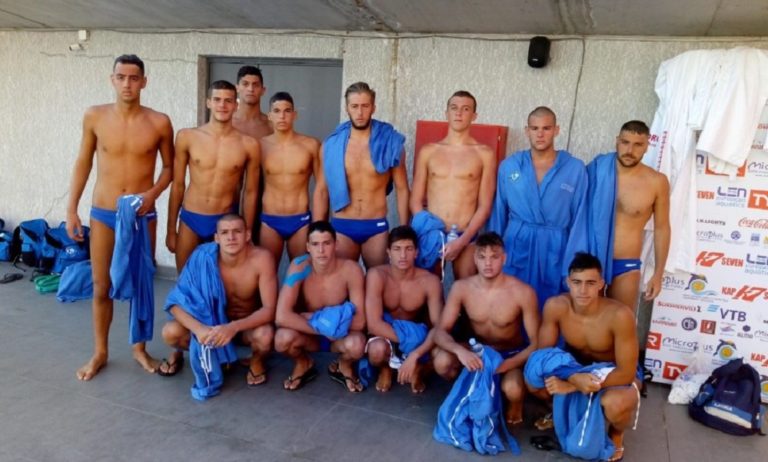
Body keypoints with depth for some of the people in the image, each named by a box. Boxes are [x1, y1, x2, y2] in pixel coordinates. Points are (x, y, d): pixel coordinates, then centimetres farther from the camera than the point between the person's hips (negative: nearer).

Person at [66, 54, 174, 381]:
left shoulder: (159, 122, -6)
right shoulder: (94, 117, -3)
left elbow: (169, 167, 5)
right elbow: (83, 163, 6)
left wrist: (152, 194, -13)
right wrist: (71, 210, 4)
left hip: (142, 215, -1)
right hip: (103, 214, 1)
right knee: (102, 287, 9)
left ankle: (140, 348, 28)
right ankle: (100, 352, 27)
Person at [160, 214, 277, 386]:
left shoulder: (262, 259, -26)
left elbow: (269, 309, -28)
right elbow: (175, 302, -21)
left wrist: (234, 327, -44)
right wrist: (198, 328, -40)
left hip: (248, 324, -2)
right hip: (213, 321, 2)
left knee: (265, 335, -36)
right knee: (170, 332, -24)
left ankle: (256, 361, 2)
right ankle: (179, 353, 14)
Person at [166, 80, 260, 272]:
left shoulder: (249, 145, -6)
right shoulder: (187, 137, -4)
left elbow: (250, 192, 2)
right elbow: (178, 186, 3)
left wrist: (247, 233, 4)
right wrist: (171, 230, 5)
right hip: (190, 220, 1)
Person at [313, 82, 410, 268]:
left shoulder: (391, 143, -3)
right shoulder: (331, 145, -1)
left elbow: (402, 189, 3)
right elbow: (321, 191, 4)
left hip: (377, 227, 0)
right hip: (341, 227, 1)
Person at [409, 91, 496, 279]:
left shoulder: (484, 154, 0)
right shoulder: (428, 152, 5)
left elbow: (485, 206, -2)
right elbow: (416, 200, 6)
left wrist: (462, 240, -10)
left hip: (466, 237, -1)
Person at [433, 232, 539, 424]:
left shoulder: (523, 292, -22)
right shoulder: (461, 288, -16)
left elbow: (535, 343, -18)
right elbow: (441, 331, -16)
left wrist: (507, 365, -33)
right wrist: (460, 350, -38)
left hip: (511, 354, -2)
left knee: (512, 389, -35)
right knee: (442, 360, -28)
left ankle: (516, 401, 6)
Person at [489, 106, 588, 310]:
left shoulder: (576, 169, -1)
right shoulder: (508, 166, 3)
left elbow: (579, 220, -1)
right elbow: (499, 214, 8)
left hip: (554, 250, -1)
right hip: (516, 246, 1)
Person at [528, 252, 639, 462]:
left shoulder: (619, 315, -32)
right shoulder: (555, 306, -22)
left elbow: (627, 372, -28)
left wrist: (571, 387, -33)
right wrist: (573, 378, -36)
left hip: (616, 374, -3)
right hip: (575, 365, 3)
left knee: (614, 404, -37)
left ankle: (616, 434, 2)